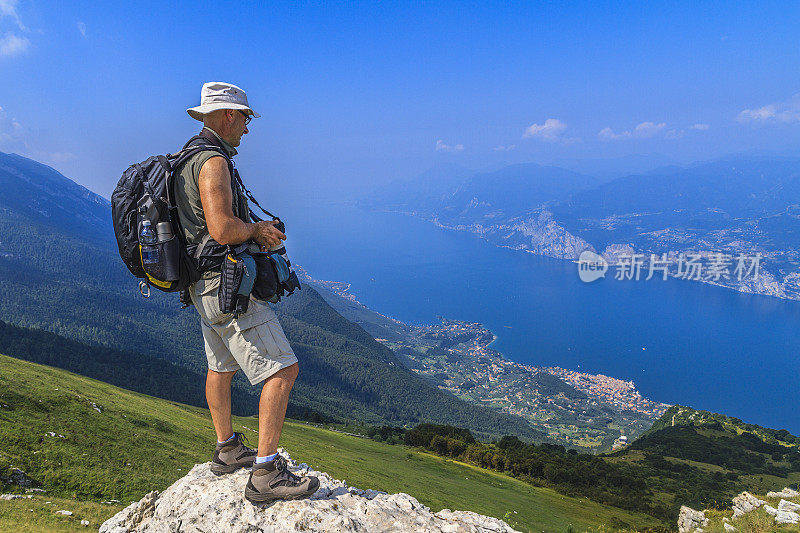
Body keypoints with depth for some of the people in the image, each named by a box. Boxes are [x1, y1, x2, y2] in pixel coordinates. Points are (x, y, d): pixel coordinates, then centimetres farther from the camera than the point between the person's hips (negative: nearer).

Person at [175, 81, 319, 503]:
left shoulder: (188, 160, 16)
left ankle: (227, 451, 37)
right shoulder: (212, 162, -17)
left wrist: (257, 231, 11)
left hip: (205, 285, 11)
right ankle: (265, 474, -5)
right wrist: (255, 230, -9)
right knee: (282, 369, -9)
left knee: (221, 367, 21)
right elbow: (223, 230, -29)